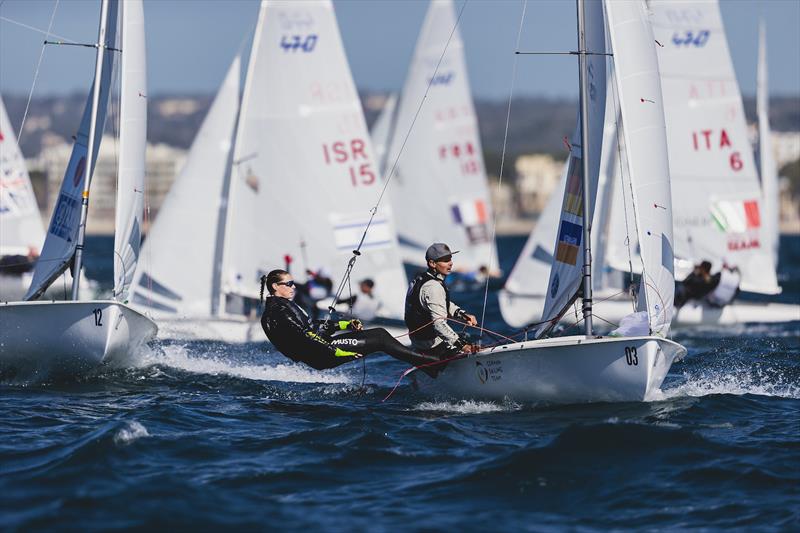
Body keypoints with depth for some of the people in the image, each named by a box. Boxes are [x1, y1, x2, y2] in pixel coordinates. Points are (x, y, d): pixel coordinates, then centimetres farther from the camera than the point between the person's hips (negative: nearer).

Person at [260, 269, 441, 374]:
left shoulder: (282, 306, 19)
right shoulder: (277, 310, -14)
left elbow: (311, 326, 24)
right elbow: (302, 336, -23)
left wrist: (346, 324, 17)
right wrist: (336, 352, -26)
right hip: (320, 356, -10)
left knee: (379, 333, 5)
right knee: (379, 338, -9)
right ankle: (426, 363, -5)